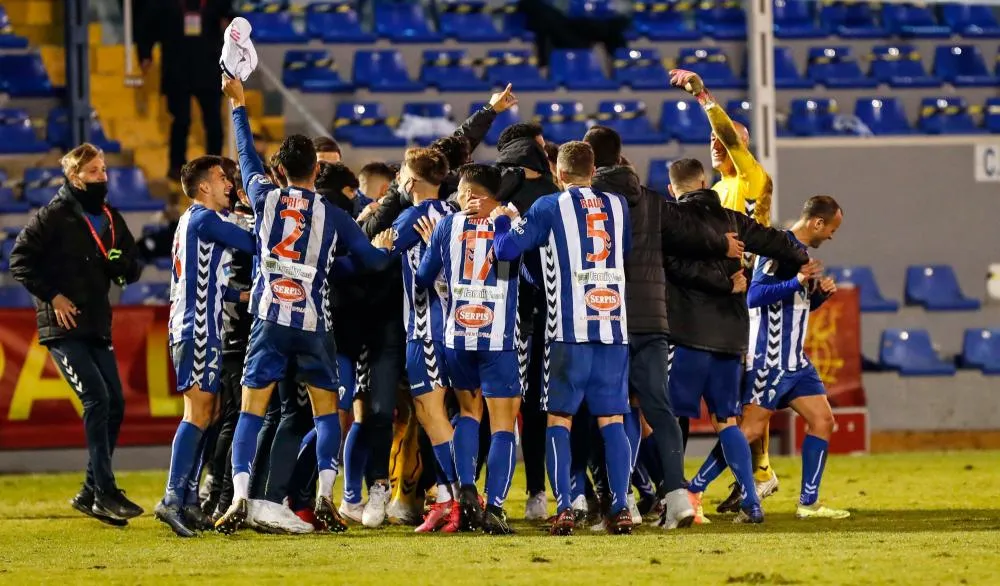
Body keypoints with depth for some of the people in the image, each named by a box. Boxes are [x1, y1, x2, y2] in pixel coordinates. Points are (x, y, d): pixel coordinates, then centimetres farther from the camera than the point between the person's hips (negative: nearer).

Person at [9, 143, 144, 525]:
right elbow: (20, 260, -8)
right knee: (96, 399, -17)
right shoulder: (54, 217, -6)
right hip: (63, 326, -7)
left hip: (97, 327, 7)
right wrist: (51, 295, -13)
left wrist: (122, 264, -5)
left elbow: (130, 271, 18)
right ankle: (105, 492, -14)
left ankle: (91, 493, 13)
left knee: (115, 404, 3)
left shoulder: (111, 219, 12)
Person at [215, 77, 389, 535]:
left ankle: (240, 496, -13)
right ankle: (325, 496, -4)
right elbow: (372, 259, 6)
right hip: (313, 324, 0)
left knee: (252, 410, 1)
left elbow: (247, 155, 20)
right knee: (325, 410, 11)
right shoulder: (332, 215, 0)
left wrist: (238, 105, 32)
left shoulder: (265, 198, 2)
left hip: (269, 320, 0)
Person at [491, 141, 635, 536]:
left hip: (569, 329, -3)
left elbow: (506, 249, -6)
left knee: (559, 418, 2)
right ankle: (620, 508, -2)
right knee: (612, 420, 5)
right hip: (615, 326, 3)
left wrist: (503, 220, 13)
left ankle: (563, 509, -8)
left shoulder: (549, 208, 0)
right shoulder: (618, 206, 12)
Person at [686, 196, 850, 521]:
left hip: (794, 360, 10)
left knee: (822, 419, 4)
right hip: (769, 358, -10)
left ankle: (808, 503, 9)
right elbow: (754, 295, -23)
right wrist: (797, 281, -29)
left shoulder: (799, 251, 16)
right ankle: (692, 492, -6)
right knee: (751, 427, -11)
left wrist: (820, 294, 7)